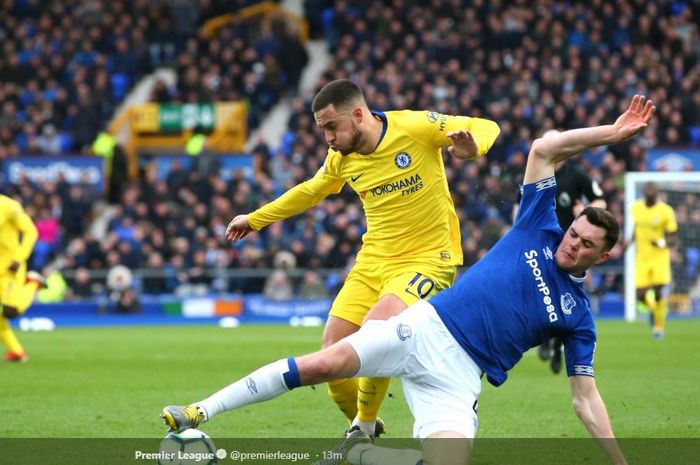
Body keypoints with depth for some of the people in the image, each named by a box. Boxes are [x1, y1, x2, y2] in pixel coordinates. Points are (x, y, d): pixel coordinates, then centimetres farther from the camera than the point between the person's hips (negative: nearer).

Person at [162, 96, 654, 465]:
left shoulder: (578, 316, 9)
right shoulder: (538, 229, 10)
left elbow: (586, 398, 9)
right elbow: (544, 148, 3)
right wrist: (614, 133, -3)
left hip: (458, 373, 0)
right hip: (427, 327, 0)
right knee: (324, 363, -19)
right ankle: (201, 413, -13)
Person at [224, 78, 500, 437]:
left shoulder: (415, 127, -13)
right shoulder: (341, 159, 4)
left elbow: (485, 127, -7)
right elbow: (310, 191, 24)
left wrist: (472, 147, -30)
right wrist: (255, 219, 30)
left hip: (427, 259, -6)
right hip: (373, 261, 6)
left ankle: (364, 428, -6)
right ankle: (362, 427, 23)